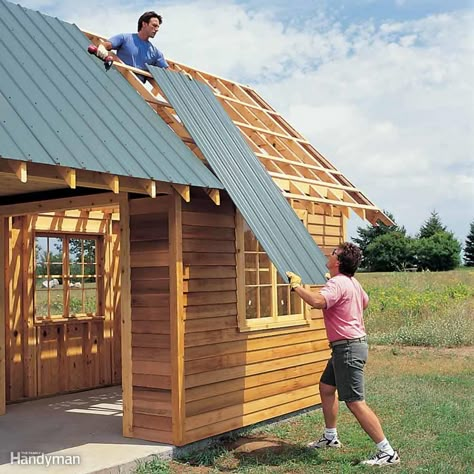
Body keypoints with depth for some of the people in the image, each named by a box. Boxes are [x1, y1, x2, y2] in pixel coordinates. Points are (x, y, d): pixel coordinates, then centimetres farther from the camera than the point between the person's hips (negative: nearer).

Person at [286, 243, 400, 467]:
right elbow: (364, 302, 32)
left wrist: (297, 285, -26)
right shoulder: (352, 282, 11)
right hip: (351, 344, 11)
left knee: (355, 402, -9)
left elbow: (317, 301, -40)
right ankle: (330, 437, 35)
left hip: (348, 347, -11)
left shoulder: (336, 283, -20)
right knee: (326, 387, 22)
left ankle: (388, 452, -5)